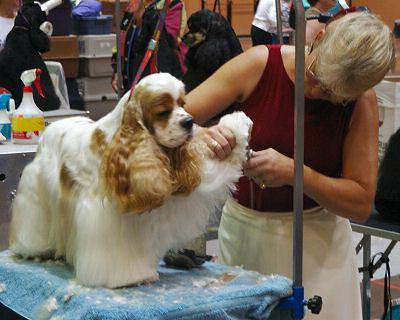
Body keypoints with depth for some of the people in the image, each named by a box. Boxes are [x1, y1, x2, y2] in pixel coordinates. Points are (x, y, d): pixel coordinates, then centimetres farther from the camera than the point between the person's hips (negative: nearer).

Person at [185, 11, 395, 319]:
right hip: (242, 229, 1)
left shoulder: (361, 101, -13)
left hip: (314, 238, -1)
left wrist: (292, 172, -26)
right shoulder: (260, 65, -14)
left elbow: (361, 204, -14)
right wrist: (202, 137, -35)